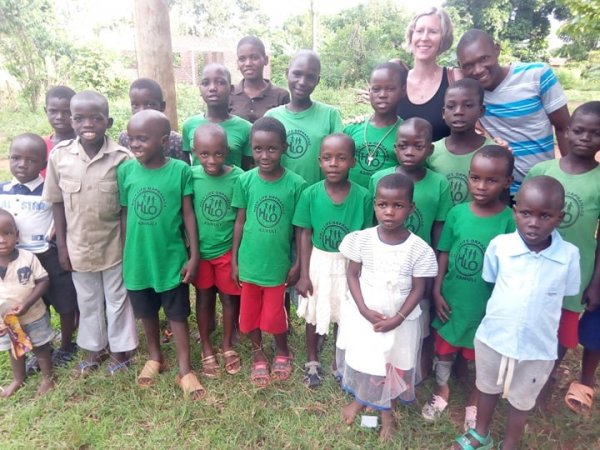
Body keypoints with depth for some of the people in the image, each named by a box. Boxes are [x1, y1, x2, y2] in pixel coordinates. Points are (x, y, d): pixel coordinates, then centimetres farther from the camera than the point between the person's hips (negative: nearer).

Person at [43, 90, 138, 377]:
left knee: (117, 300, 15)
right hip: (79, 246, 3)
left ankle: (120, 349, 36)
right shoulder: (59, 155, -8)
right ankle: (95, 348, 43)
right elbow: (57, 203, 0)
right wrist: (62, 246, 0)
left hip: (114, 245, -2)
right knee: (87, 302, 21)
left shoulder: (122, 158, -15)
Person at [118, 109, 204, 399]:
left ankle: (185, 370, 25)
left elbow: (188, 215, -7)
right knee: (146, 313, 20)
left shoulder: (180, 171, -13)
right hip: (138, 258, 3)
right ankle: (155, 357, 43)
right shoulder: (125, 170, -6)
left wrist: (194, 256, -7)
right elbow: (124, 215, 3)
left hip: (171, 258, -3)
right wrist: (124, 254, 7)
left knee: (177, 315, 11)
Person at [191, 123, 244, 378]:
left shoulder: (237, 177, -14)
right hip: (200, 250, 1)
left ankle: (228, 346, 35)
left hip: (228, 250, 0)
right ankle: (206, 350, 33)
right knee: (204, 298, 15)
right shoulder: (191, 176, -12)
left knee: (229, 297, 13)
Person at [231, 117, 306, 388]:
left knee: (275, 315, 11)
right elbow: (240, 221, 0)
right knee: (250, 313, 17)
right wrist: (233, 260, 2)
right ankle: (257, 353, 43)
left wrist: (298, 264, -2)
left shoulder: (296, 184, -13)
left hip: (278, 263, -2)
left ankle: (282, 350, 41)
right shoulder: (245, 180, -8)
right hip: (249, 262, 2)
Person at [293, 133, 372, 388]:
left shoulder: (363, 197, -15)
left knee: (343, 316, 17)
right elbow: (305, 235, -7)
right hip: (318, 262, 0)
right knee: (313, 314, 16)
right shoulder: (310, 194, -14)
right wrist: (304, 274, -7)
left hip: (348, 264, 0)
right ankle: (312, 360, 39)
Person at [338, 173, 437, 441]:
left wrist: (398, 318, -16)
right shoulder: (362, 239, -13)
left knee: (393, 367, 16)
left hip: (400, 321, -1)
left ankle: (386, 410, 42)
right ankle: (359, 399, 49)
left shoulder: (419, 249, -16)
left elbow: (418, 289, -8)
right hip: (365, 316, 1)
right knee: (361, 360, 20)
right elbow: (352, 274, -5)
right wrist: (363, 309, -14)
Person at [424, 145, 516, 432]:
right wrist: (437, 292, -4)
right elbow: (443, 254, -1)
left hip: (487, 304, -1)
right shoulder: (457, 213, -9)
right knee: (444, 348, 20)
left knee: (482, 356, 19)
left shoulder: (509, 221, -16)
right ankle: (442, 390, 46)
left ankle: (474, 400, 45)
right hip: (451, 299, 2)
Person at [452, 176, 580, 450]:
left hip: (538, 347, 0)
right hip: (492, 337, 1)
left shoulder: (569, 255, -17)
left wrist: (543, 322, -1)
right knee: (487, 388, 25)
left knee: (522, 400, 22)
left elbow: (568, 295, -1)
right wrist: (503, 310, 1)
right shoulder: (499, 245, -17)